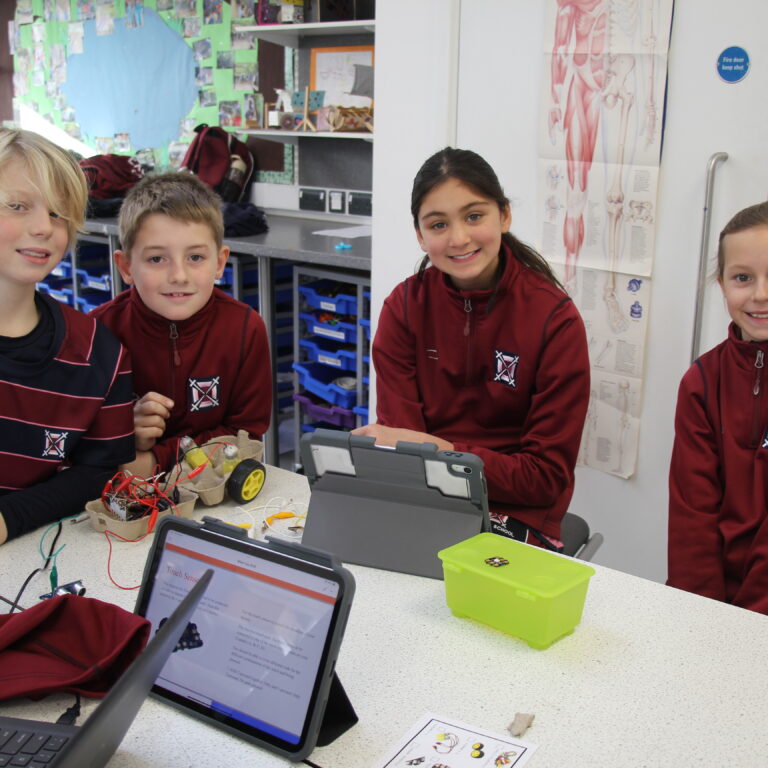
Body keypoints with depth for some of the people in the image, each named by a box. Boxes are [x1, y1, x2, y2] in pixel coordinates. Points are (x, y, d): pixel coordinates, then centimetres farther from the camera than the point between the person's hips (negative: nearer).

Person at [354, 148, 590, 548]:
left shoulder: (556, 319, -9)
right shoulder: (404, 307, 0)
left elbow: (548, 477, -9)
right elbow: (397, 434, -5)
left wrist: (442, 450, -22)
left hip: (513, 519, -2)